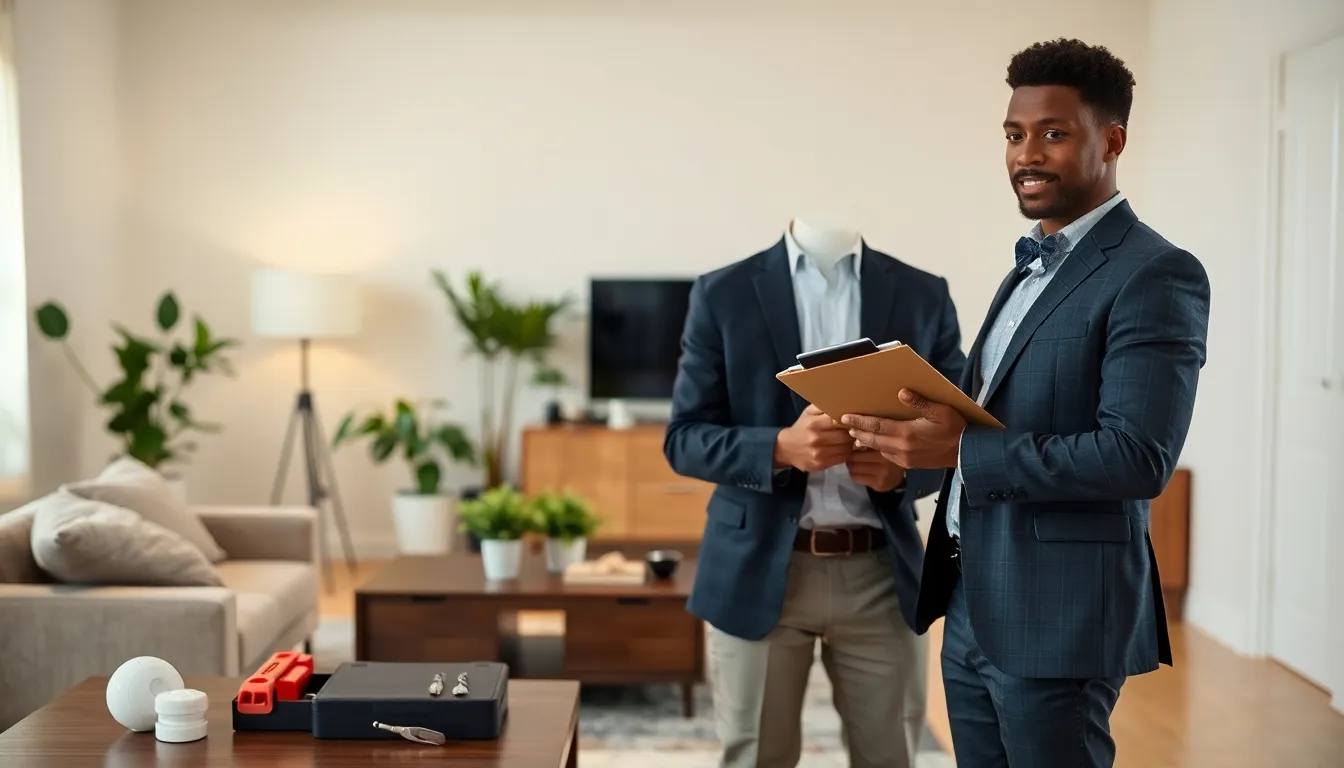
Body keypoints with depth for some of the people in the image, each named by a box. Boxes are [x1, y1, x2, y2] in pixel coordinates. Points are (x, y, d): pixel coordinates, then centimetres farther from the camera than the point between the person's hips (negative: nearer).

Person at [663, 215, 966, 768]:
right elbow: (684, 438, -2)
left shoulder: (924, 296, 5)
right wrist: (781, 448, -20)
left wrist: (903, 467, -15)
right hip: (759, 569, -1)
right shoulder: (723, 294, 1)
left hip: (882, 572, 2)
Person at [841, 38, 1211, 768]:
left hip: (1057, 612, -8)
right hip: (972, 603, 8)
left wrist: (961, 449, -23)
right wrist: (918, 433, -1)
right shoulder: (1029, 267, 15)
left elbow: (1138, 458, -22)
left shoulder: (1156, 274, -13)